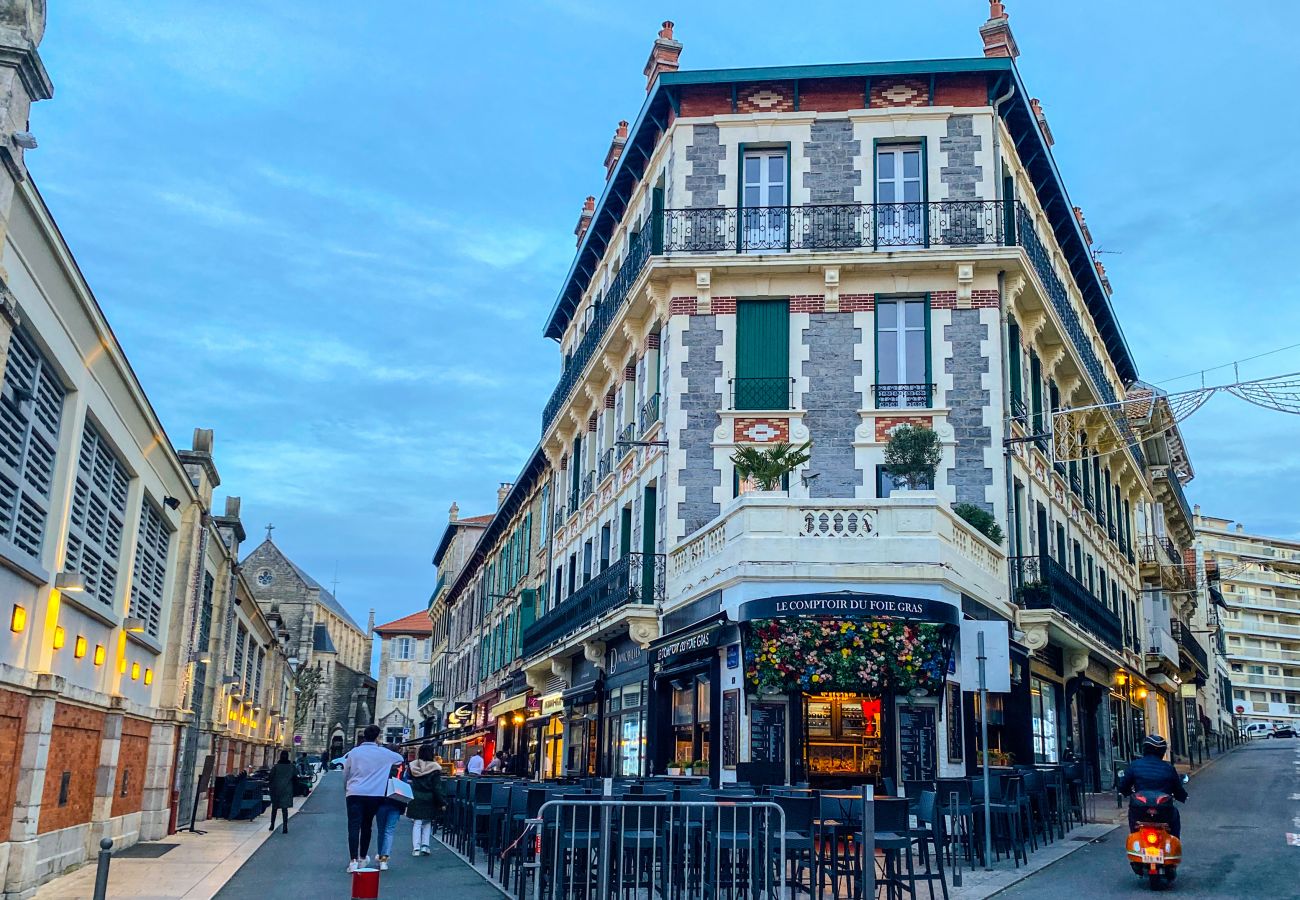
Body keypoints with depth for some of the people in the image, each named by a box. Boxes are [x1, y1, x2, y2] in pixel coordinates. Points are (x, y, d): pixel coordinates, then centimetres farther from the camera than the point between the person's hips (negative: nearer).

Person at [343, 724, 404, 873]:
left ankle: (354, 860, -16)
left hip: (354, 794, -1)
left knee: (354, 827, -5)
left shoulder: (353, 752, 4)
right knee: (366, 826, 15)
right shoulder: (384, 753, 1)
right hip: (374, 794, 1)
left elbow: (345, 774, 13)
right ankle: (363, 858, 26)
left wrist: (346, 790, 28)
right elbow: (400, 758, 20)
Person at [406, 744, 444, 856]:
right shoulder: (434, 769, -10)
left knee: (416, 823, 6)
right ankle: (425, 846, 4)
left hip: (415, 800, 2)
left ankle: (416, 848, -3)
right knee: (427, 823, 14)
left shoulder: (412, 767, 0)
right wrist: (442, 803, -4)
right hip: (429, 800, -2)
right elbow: (437, 788, -9)